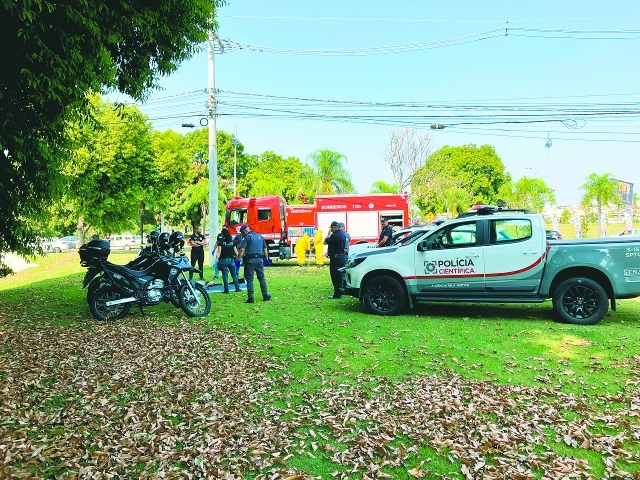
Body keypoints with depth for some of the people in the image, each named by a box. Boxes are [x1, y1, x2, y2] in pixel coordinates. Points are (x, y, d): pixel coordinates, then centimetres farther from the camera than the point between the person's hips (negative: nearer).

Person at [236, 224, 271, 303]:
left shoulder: (247, 237, -4)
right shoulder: (260, 236, 15)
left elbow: (242, 250, -15)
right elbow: (265, 249, 19)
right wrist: (266, 258, 28)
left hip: (250, 260, -5)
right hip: (259, 260, 5)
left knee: (249, 279, 0)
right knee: (262, 278, 15)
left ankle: (250, 298, -3)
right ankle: (265, 296, 20)